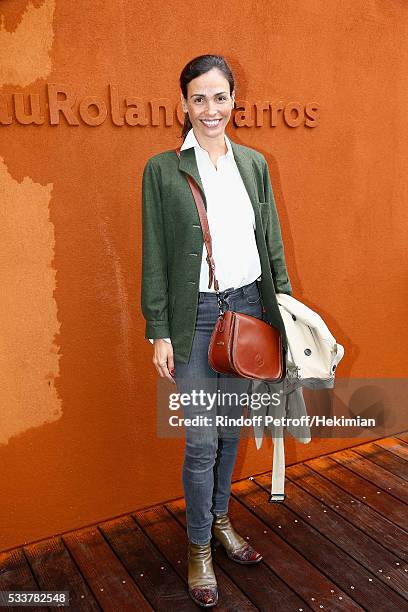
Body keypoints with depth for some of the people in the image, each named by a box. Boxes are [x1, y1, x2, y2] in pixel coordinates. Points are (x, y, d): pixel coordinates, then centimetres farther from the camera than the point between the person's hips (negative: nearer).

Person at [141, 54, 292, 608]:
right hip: (196, 317, -4)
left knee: (232, 428, 16)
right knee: (202, 440, 3)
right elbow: (154, 259, -5)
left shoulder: (255, 164, 7)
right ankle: (199, 547, 25)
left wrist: (287, 308, 8)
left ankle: (220, 520, 39)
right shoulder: (162, 169, -4)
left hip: (249, 308, 4)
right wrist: (159, 333, -8)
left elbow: (273, 246, 11)